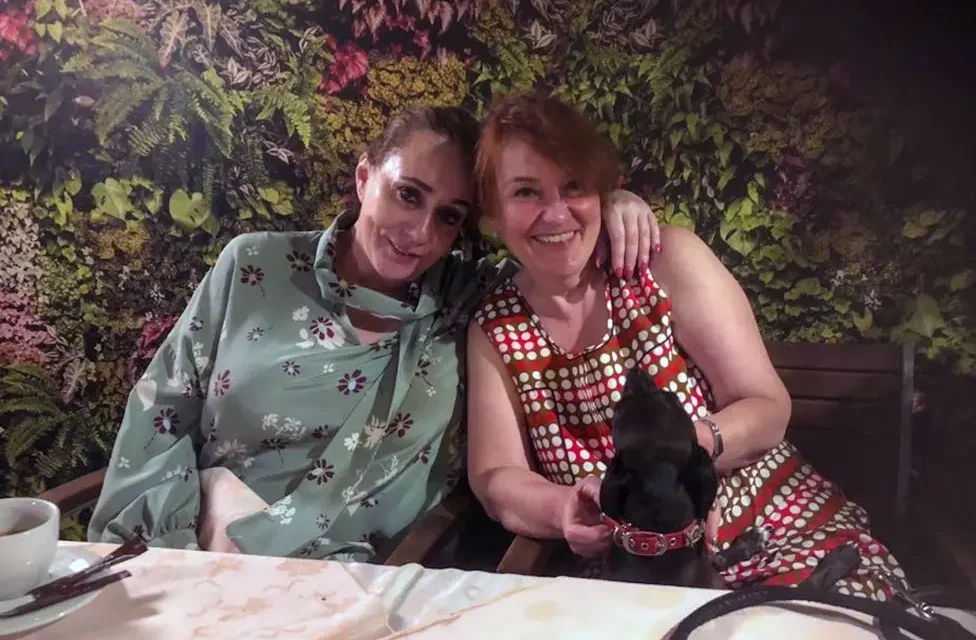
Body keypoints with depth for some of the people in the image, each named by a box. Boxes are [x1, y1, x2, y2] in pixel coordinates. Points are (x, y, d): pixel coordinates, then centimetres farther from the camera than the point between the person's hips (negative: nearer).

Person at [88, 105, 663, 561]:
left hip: (353, 584, 1)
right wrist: (199, 534, -8)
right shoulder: (255, 268, 0)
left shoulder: (466, 300, -1)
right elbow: (160, 415, 4)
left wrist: (614, 206, -10)